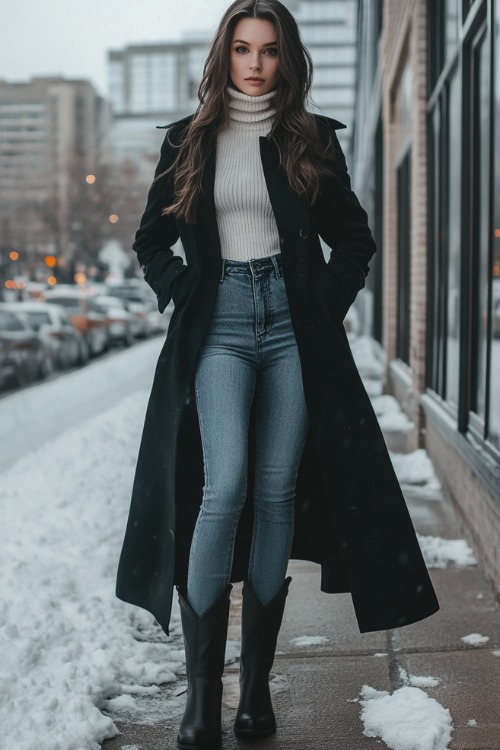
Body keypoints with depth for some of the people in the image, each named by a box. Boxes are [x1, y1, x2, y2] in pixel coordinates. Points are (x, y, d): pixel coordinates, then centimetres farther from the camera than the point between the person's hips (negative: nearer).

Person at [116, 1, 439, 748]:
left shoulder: (312, 139, 8)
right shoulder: (189, 139, 9)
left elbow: (353, 235, 14)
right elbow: (152, 237, 15)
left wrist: (331, 305, 2)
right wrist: (182, 295, 1)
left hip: (293, 326, 1)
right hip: (219, 326, -1)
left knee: (277, 495, 0)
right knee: (224, 489, -17)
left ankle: (256, 680, 11)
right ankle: (201, 689, -9)